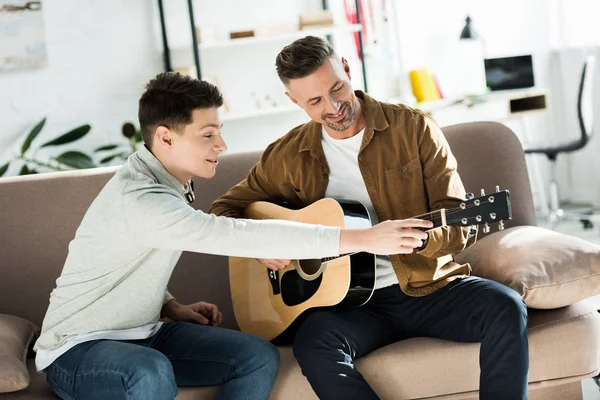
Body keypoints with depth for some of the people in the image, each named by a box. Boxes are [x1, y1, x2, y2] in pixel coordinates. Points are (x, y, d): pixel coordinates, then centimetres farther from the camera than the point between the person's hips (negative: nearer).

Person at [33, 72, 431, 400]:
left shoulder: (171, 180, 4)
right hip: (77, 351, -9)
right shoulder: (137, 198, -27)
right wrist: (361, 239, -37)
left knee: (259, 356, -9)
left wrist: (170, 306, 0)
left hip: (142, 333, 9)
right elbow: (240, 235, -36)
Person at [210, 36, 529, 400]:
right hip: (356, 301, 1)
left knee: (506, 307, -28)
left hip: (430, 286, 0)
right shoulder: (289, 157, 5)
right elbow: (226, 208, 15)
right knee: (313, 342, -32)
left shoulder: (413, 128, -1)